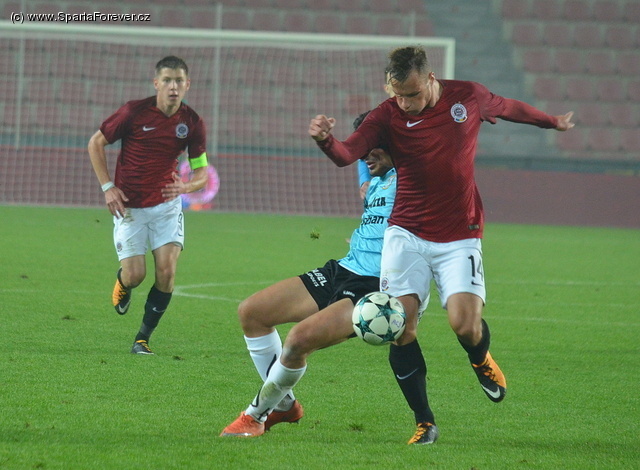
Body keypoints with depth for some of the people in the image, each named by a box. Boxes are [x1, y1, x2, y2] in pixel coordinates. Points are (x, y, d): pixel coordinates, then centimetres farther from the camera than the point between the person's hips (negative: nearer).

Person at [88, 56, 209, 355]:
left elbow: (201, 172, 2)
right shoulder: (135, 112, -13)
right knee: (135, 275, -9)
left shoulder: (192, 123, -5)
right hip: (129, 206, -2)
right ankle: (122, 285, 32)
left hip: (167, 204, 2)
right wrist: (107, 187, -9)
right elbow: (96, 143, -1)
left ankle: (143, 338, 5)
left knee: (167, 271, -13)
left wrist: (187, 186, -22)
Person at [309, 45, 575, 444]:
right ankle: (425, 422, 1)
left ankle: (481, 360, 21)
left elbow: (511, 109, 19)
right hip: (407, 235, 0)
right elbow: (347, 154, -20)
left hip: (459, 238, 0)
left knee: (466, 324, -17)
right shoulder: (388, 116, -5)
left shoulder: (468, 97, -2)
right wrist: (325, 139, -44)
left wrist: (554, 122, 36)